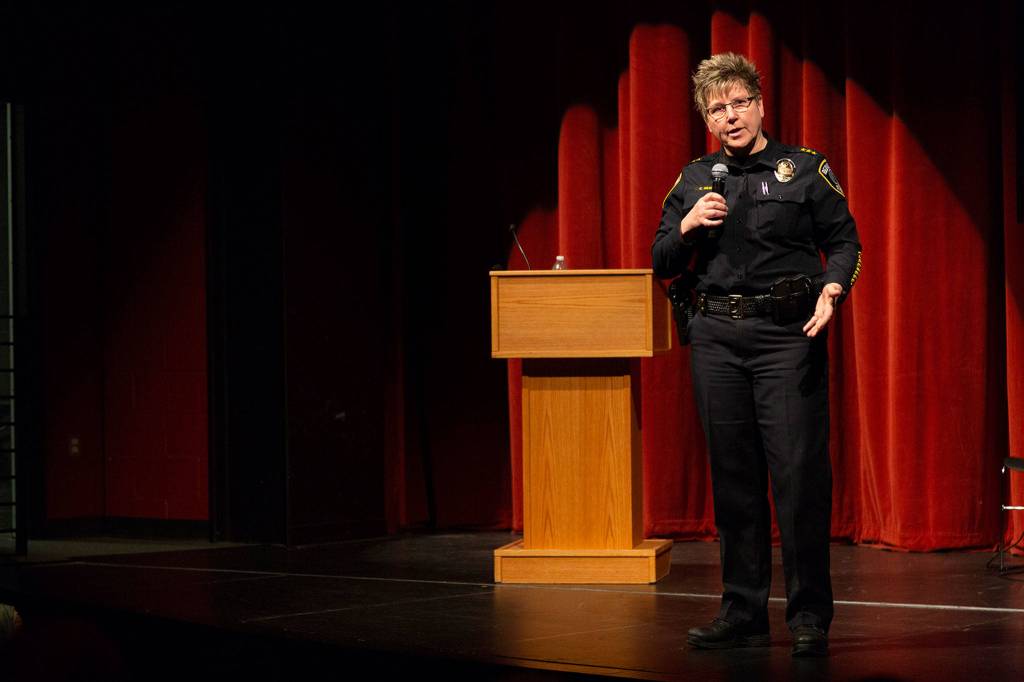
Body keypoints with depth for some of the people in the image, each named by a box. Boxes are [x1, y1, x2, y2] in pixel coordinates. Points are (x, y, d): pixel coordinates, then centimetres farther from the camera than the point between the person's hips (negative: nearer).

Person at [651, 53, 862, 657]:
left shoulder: (805, 169, 4)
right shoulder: (694, 181, 14)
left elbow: (845, 239, 3)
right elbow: (663, 264, 16)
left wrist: (833, 289, -15)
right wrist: (688, 226, -3)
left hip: (788, 334, -4)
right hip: (717, 336, 4)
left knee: (799, 471, -9)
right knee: (733, 476, 6)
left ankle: (810, 616, -3)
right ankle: (744, 614, 12)